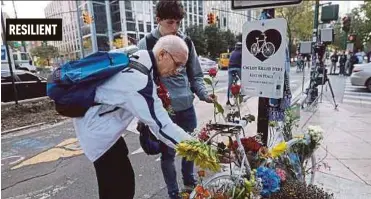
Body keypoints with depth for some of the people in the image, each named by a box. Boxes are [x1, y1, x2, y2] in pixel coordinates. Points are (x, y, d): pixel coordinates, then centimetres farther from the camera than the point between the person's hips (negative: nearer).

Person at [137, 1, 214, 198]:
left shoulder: (186, 42, 4)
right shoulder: (146, 44, -6)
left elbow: (195, 75, 10)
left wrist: (203, 94, -5)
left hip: (187, 107, 4)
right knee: (168, 152, 9)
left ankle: (189, 181, 44)